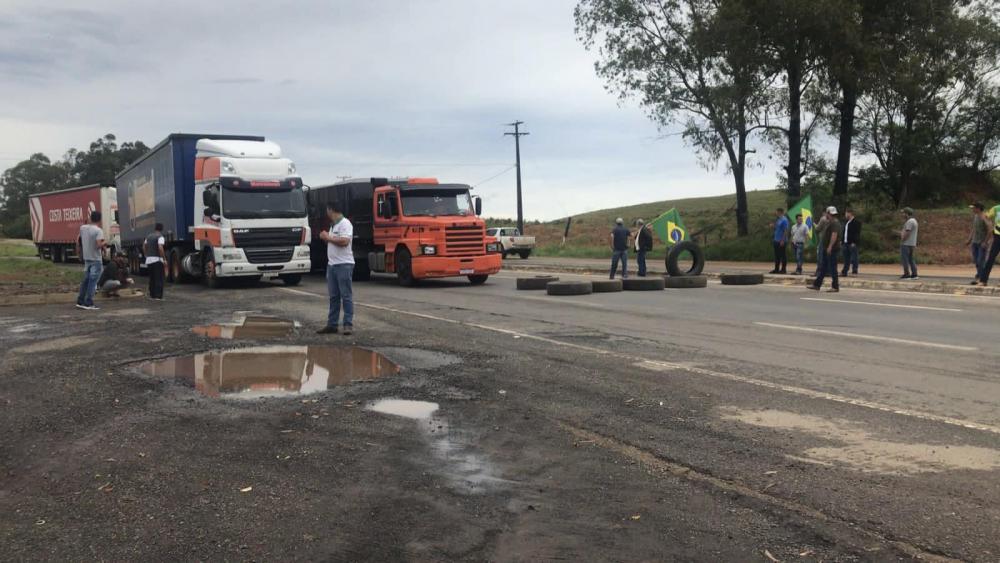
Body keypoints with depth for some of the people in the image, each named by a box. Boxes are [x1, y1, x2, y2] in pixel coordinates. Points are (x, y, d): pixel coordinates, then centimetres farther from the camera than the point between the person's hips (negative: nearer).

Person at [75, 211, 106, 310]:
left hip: (86, 258, 7)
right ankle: (88, 303, -3)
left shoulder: (83, 228, 5)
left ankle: (80, 301, 20)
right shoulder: (98, 230, -16)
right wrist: (103, 243, -7)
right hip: (96, 259, -7)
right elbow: (99, 245, -24)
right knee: (93, 281, -3)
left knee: (86, 280, 16)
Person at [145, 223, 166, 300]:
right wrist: (164, 259, -17)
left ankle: (152, 295, 17)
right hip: (157, 259, -7)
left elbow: (144, 247, 19)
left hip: (149, 260, 7)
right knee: (159, 279, -6)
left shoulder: (149, 236, 14)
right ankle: (158, 296, -12)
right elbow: (160, 248, -21)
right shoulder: (160, 237, -9)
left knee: (152, 279, 15)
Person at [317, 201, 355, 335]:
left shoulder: (345, 224, -10)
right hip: (331, 264, 9)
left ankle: (348, 325, -4)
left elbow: (344, 241, -23)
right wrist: (325, 237, 8)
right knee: (333, 296, 10)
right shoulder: (333, 225, 20)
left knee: (346, 296, -6)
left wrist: (328, 238, -12)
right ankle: (332, 324, 14)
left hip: (344, 264, -9)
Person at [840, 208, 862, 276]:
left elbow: (857, 233, -14)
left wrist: (854, 242, -20)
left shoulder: (856, 222, -8)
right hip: (846, 243, 8)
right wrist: (842, 242, 17)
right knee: (846, 259, 10)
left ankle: (854, 271, -2)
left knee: (853, 258, -6)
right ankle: (844, 272, 12)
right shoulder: (847, 222, 18)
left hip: (852, 243, -8)